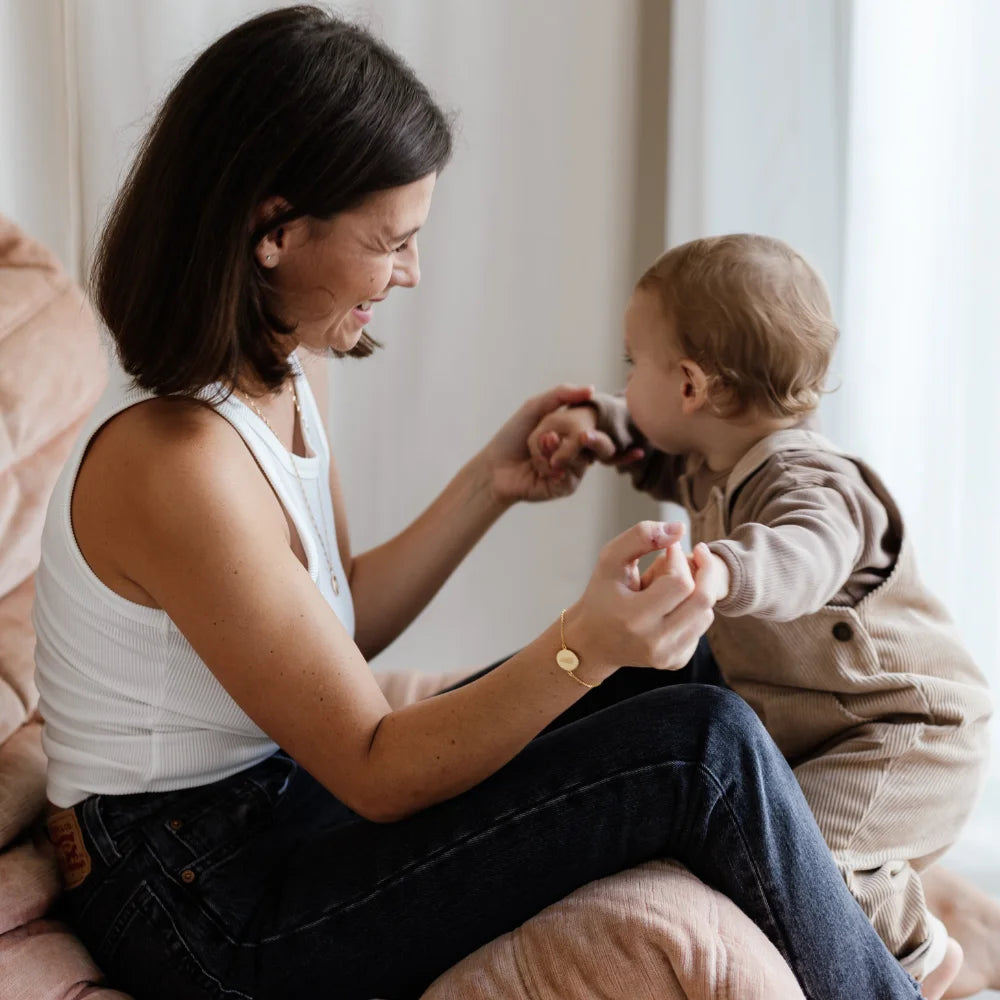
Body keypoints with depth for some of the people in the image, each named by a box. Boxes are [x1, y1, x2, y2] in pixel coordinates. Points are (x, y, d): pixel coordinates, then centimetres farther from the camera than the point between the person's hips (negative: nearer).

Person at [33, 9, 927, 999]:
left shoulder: (277, 380, 2)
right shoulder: (175, 458, -28)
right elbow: (375, 775, -23)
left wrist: (491, 481, 4)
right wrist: (582, 646, -37)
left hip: (274, 797, 9)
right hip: (205, 909, -9)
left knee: (673, 675, 8)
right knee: (705, 749, -18)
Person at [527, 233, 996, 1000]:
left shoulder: (811, 484, -25)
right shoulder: (716, 468, 5)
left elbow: (802, 561, -46)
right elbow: (661, 457, 25)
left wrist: (715, 569, -66)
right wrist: (594, 421, 4)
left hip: (907, 739, -10)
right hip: (812, 732, 10)